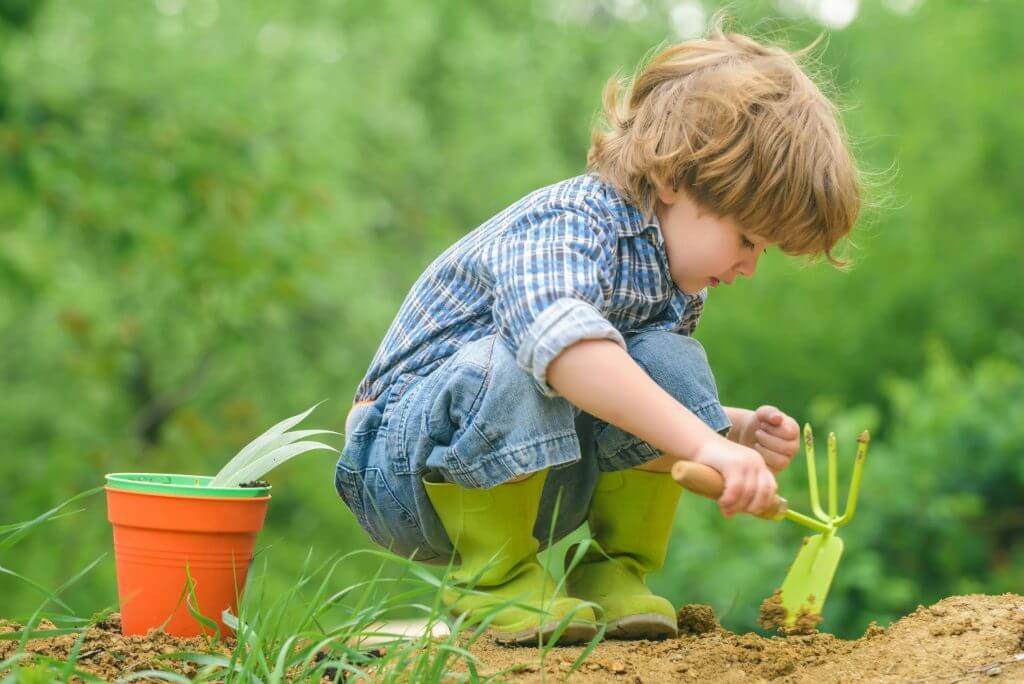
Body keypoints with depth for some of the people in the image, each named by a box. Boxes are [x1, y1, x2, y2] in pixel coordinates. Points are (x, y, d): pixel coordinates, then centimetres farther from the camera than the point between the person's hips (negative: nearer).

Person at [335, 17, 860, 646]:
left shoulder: (675, 280, 3)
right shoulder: (562, 226, -26)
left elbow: (654, 420, 13)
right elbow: (564, 341, -48)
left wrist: (741, 431, -8)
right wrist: (706, 443, -54)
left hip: (540, 478, 7)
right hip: (406, 469, -7)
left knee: (671, 361, -13)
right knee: (502, 367, -38)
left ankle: (614, 569, -2)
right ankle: (493, 577, -17)